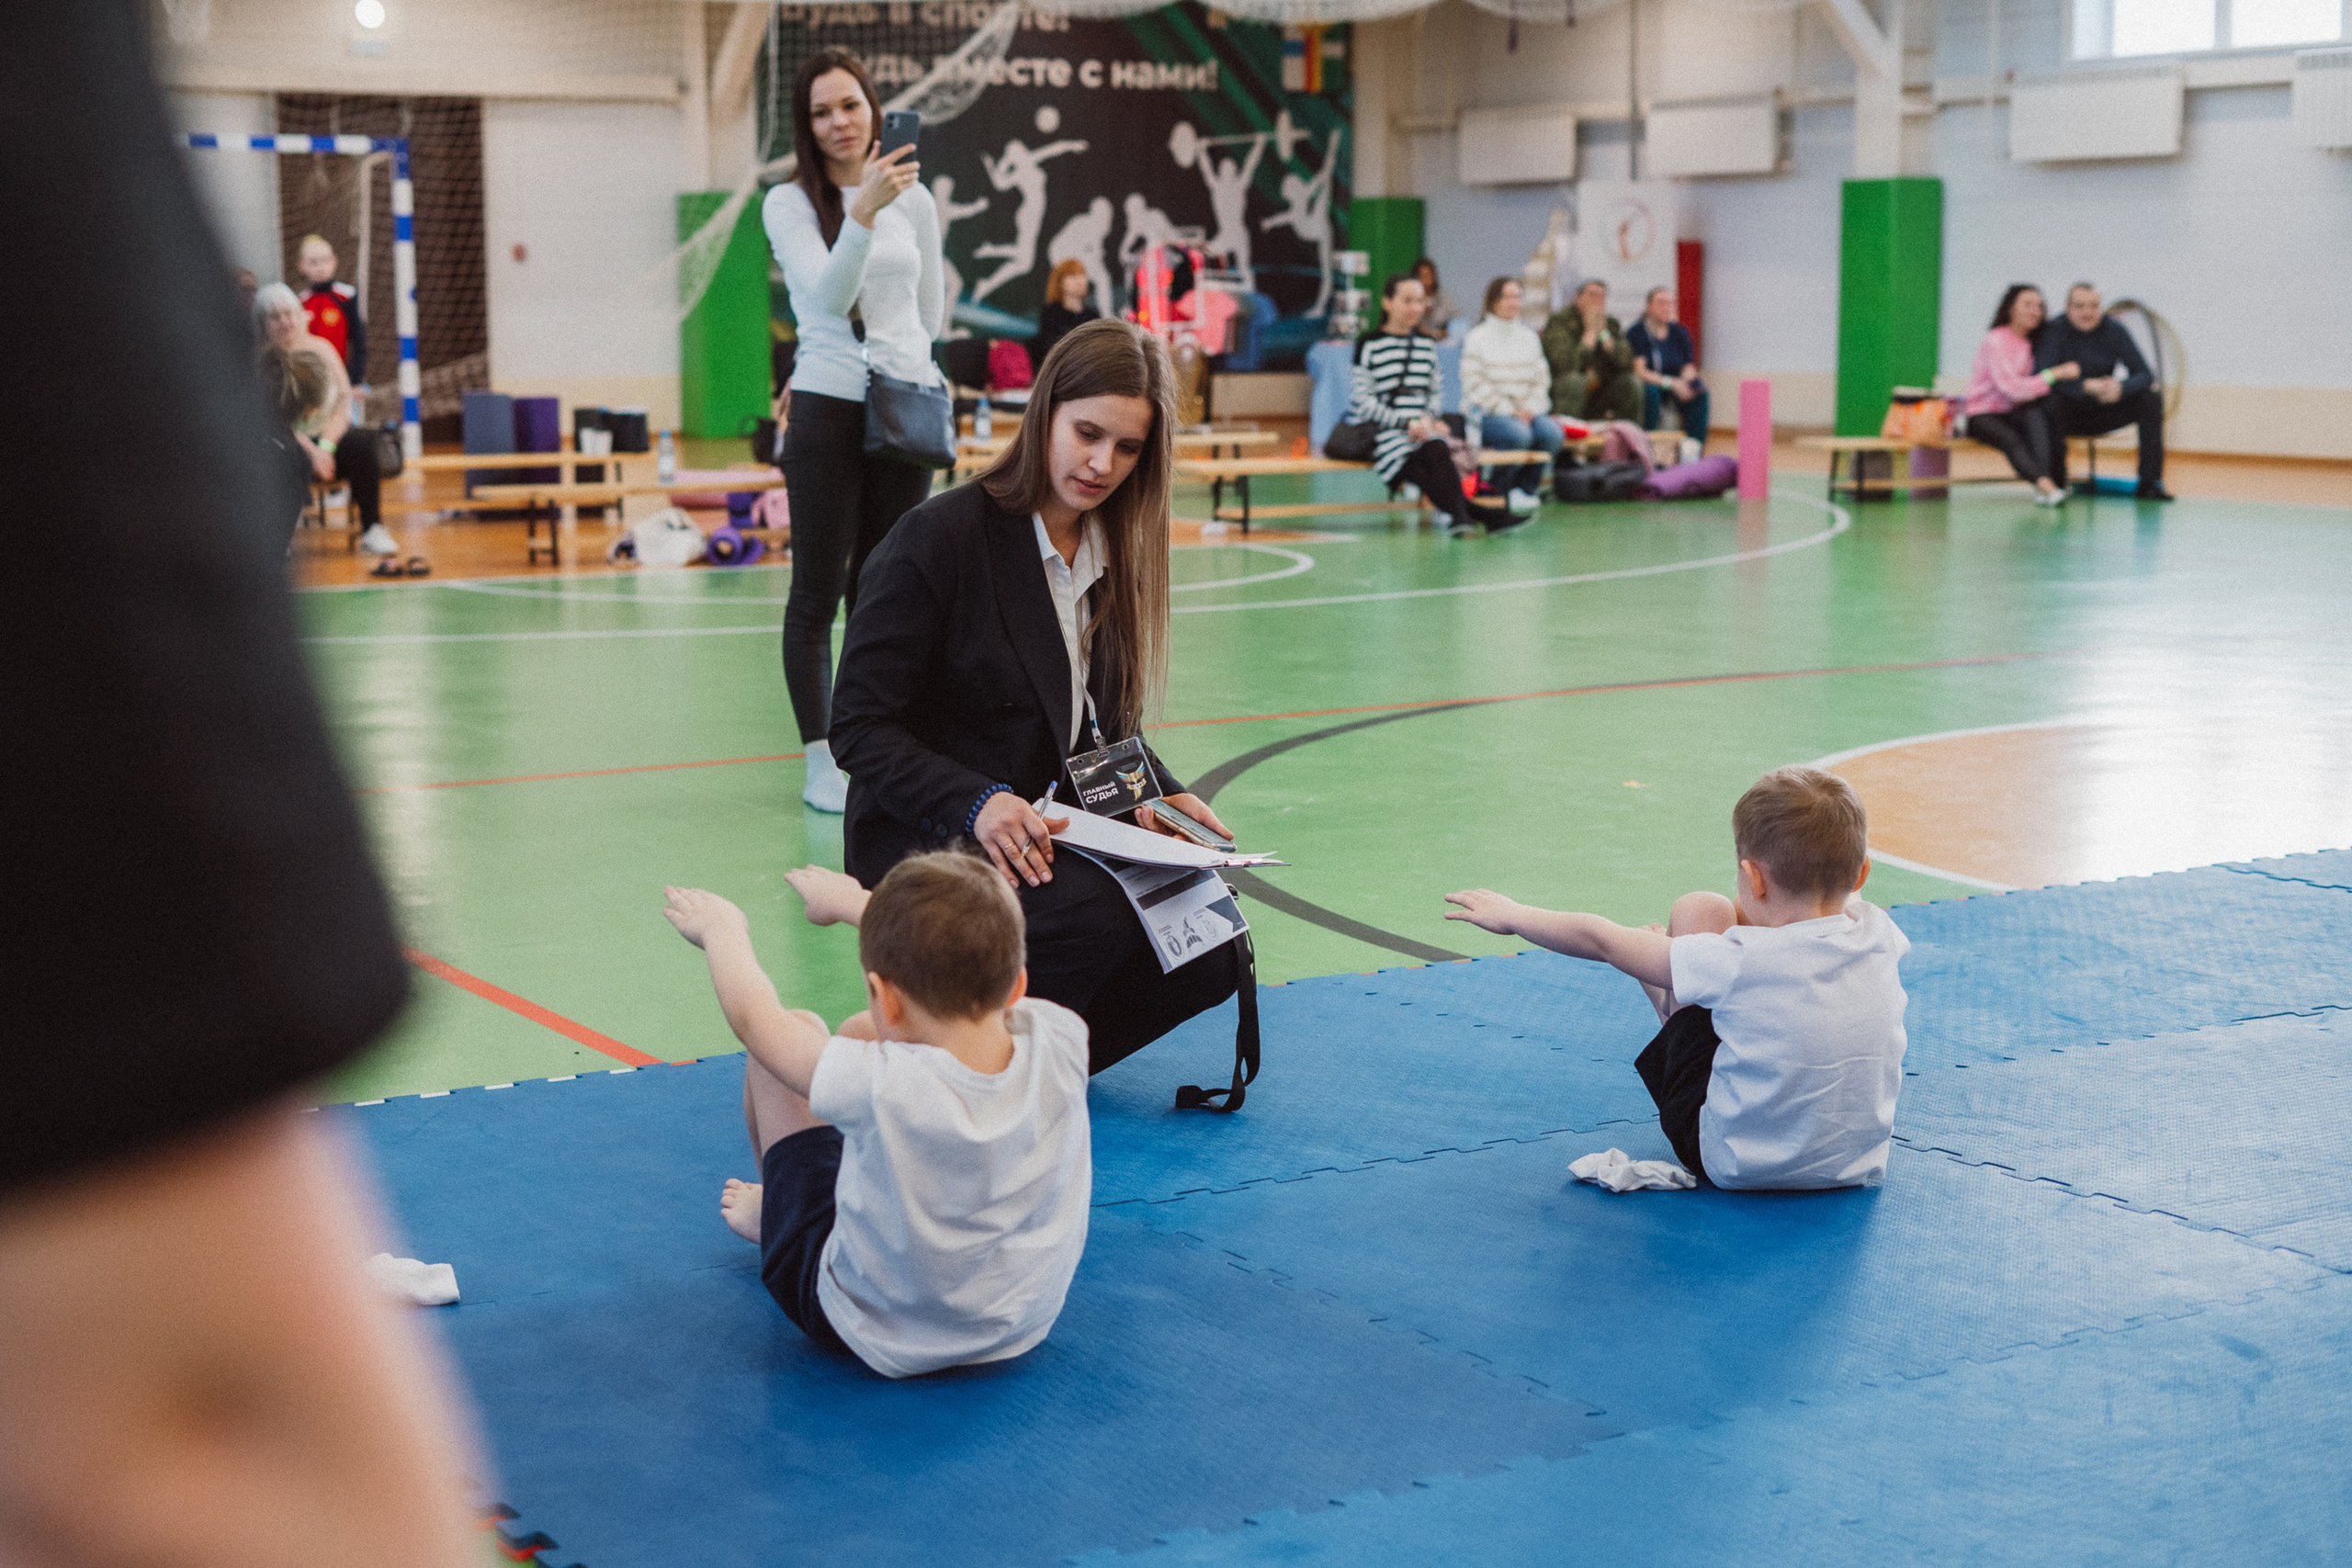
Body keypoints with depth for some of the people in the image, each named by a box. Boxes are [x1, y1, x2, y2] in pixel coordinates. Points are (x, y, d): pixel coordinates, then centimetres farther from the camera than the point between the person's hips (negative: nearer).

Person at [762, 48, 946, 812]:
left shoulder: (914, 199, 8)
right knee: (818, 593, 0)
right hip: (828, 411, -4)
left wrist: (880, 348, 12)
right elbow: (829, 296, -18)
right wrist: (864, 212, -30)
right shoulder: (788, 204, -2)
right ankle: (821, 760, 4)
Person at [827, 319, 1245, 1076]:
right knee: (1097, 917, -34)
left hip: (1048, 836, 7)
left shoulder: (1116, 551, 9)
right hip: (926, 846, -7)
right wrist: (977, 802, -30)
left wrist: (1160, 794, -6)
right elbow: (859, 728, -14)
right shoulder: (940, 537, -12)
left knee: (1209, 955, -15)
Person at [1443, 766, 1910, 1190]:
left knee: (1700, 910, 5)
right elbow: (1841, 896, 14)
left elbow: (1600, 941, -13)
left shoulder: (1740, 962, -27)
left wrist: (1513, 916, 5)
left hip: (1735, 1166, -5)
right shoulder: (1879, 935, -14)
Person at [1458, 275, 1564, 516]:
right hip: (1486, 414, -5)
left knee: (1552, 433, -26)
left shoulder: (1529, 337, 17)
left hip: (1527, 411, 5)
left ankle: (1526, 489, -9)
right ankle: (1505, 492, -10)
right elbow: (1475, 384, -9)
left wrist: (1529, 409, -6)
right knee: (1519, 434, -35)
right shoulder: (1477, 338, 0)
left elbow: (1542, 379, 14)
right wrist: (1510, 411, -15)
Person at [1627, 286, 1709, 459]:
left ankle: (1691, 449, -33)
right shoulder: (1637, 333, -6)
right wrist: (1670, 382, -26)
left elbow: (1689, 367, 5)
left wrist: (1684, 381, -20)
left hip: (1676, 385, 5)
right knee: (1650, 392, -38)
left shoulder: (1679, 332, 9)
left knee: (1700, 389, -24)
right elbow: (1640, 372, -16)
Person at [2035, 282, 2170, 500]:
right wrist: (2085, 387, -42)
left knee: (2152, 397, -15)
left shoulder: (2114, 330, -5)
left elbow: (2145, 374, -11)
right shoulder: (2054, 331, -14)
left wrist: (2121, 388, -35)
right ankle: (2055, 482, -22)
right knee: (2051, 402, -37)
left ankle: (2150, 482, -14)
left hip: (2102, 413, 4)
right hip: (2068, 414, -4)